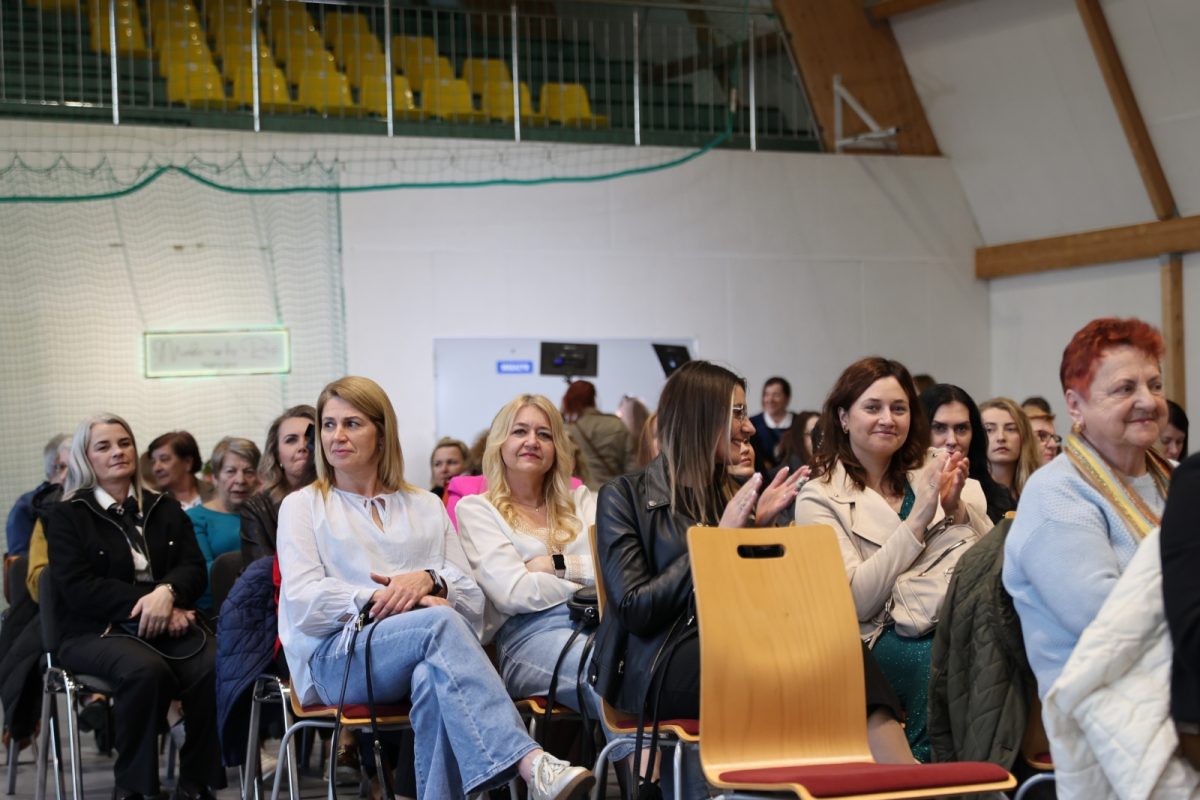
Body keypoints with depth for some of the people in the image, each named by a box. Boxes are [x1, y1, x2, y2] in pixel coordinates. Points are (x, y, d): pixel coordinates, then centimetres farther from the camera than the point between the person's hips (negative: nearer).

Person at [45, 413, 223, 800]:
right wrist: (144, 604, -16)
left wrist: (167, 594, -16)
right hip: (95, 633, -3)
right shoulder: (67, 516, 9)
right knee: (146, 670, -37)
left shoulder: (166, 510, 21)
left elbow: (194, 569, 9)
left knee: (216, 667, -30)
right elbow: (77, 586, -5)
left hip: (168, 625, 3)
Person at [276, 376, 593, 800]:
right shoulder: (302, 506, 19)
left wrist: (430, 580, -8)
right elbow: (304, 602, 1)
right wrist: (384, 600, -13)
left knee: (434, 680, -39)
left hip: (427, 660, 2)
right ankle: (530, 763, -50)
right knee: (440, 622, -35)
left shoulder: (425, 507, 25)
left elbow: (473, 602, 15)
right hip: (336, 660, -2)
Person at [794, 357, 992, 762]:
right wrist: (918, 518, -14)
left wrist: (956, 510, -8)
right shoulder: (819, 498, 3)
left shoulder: (927, 477, 16)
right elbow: (855, 601, -10)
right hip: (881, 641, -3)